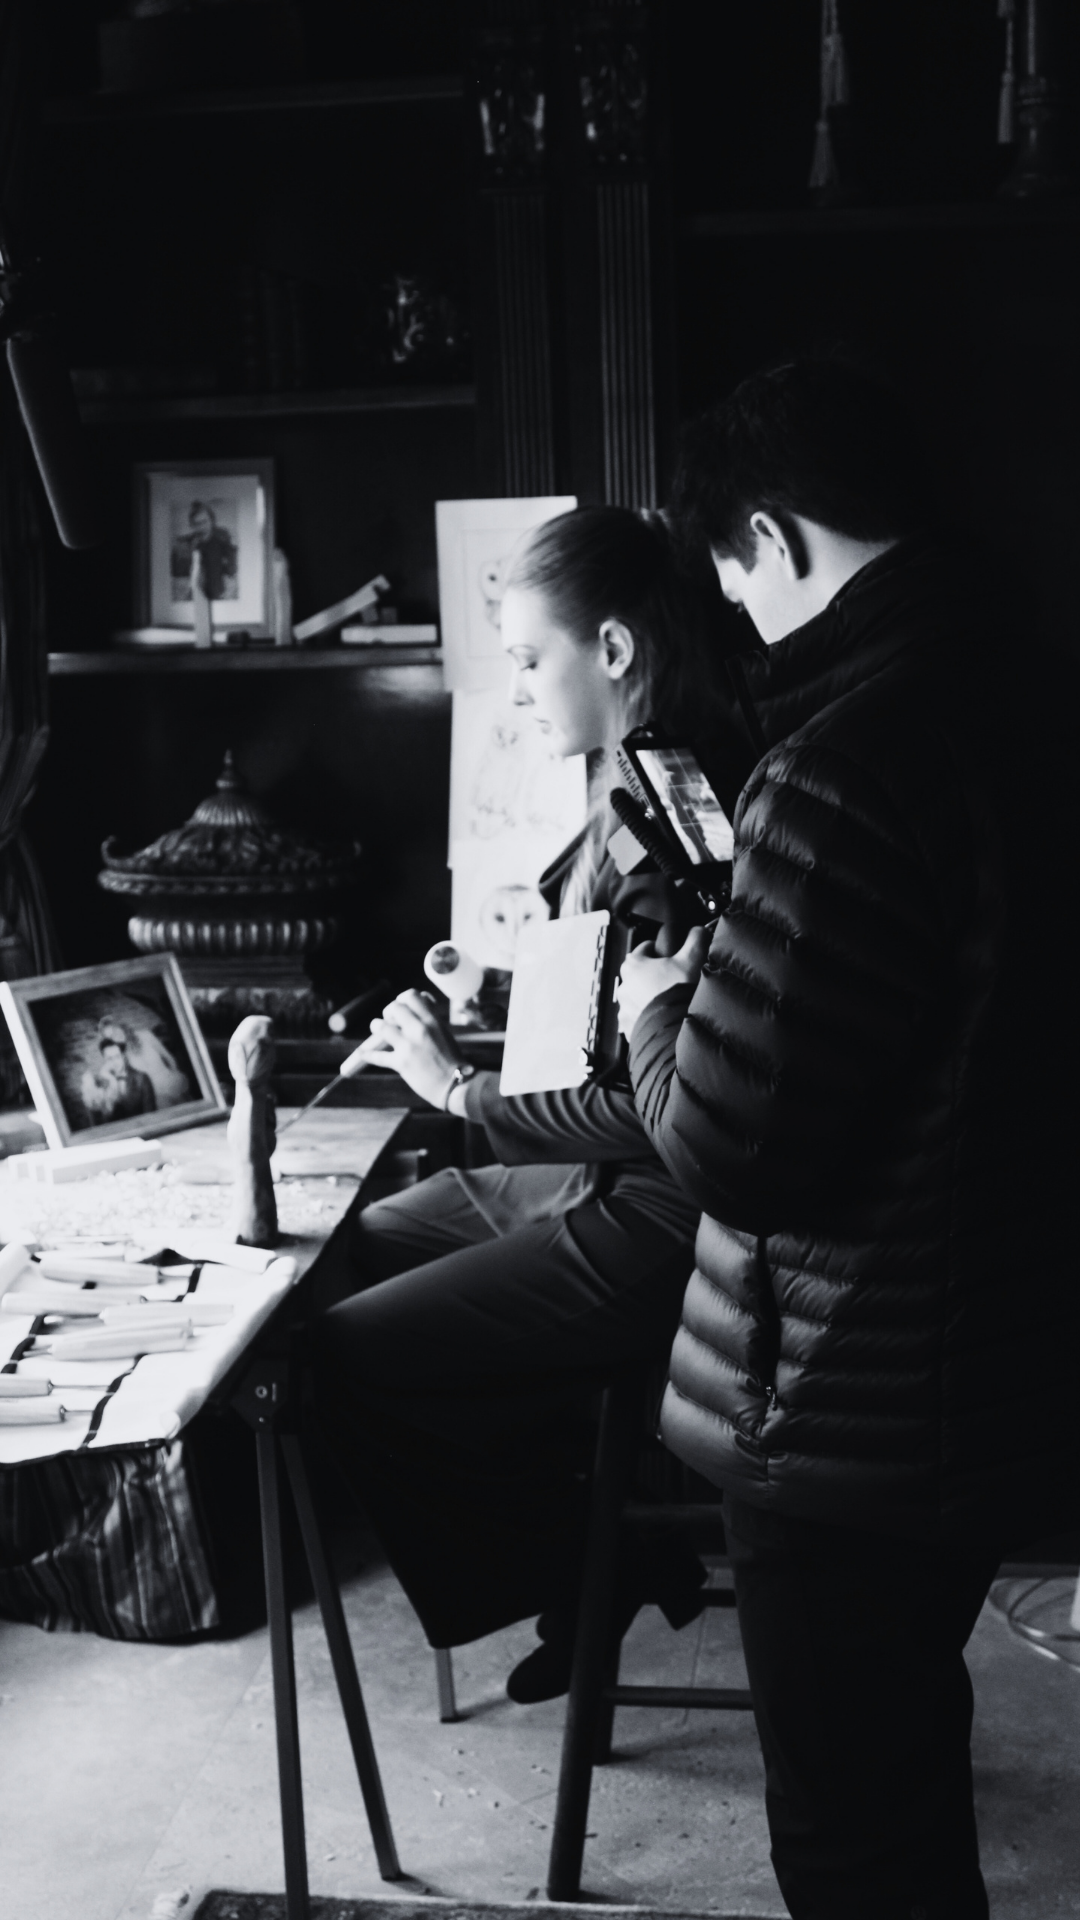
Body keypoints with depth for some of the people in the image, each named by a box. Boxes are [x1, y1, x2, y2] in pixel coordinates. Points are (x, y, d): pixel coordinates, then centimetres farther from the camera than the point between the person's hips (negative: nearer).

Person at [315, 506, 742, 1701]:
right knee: (356, 1246, 16)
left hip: (646, 1221, -10)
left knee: (345, 1358, -11)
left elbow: (655, 1108, -24)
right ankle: (601, 1544, 20)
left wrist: (462, 1092, -17)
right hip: (587, 1177, 10)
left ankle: (571, 1577, 14)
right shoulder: (627, 797, 4)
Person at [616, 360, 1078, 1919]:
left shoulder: (847, 771, -27)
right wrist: (731, 980, 12)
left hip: (853, 1422, -9)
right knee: (912, 1769, 29)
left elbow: (726, 1142, -24)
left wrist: (657, 1014, -5)